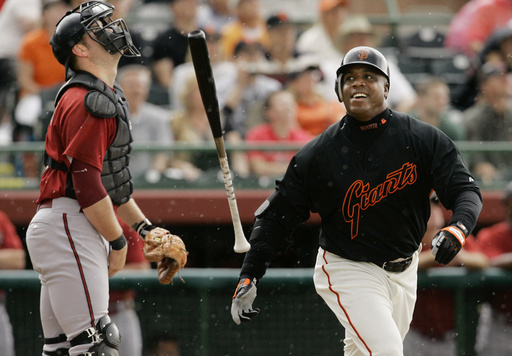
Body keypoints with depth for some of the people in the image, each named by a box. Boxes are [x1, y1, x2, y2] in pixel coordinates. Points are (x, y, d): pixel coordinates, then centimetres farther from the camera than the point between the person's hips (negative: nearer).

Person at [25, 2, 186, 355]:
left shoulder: (108, 96, 20)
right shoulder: (87, 102, -14)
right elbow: (87, 184, -19)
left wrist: (145, 227, 22)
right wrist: (118, 242, -11)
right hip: (67, 228, -11)